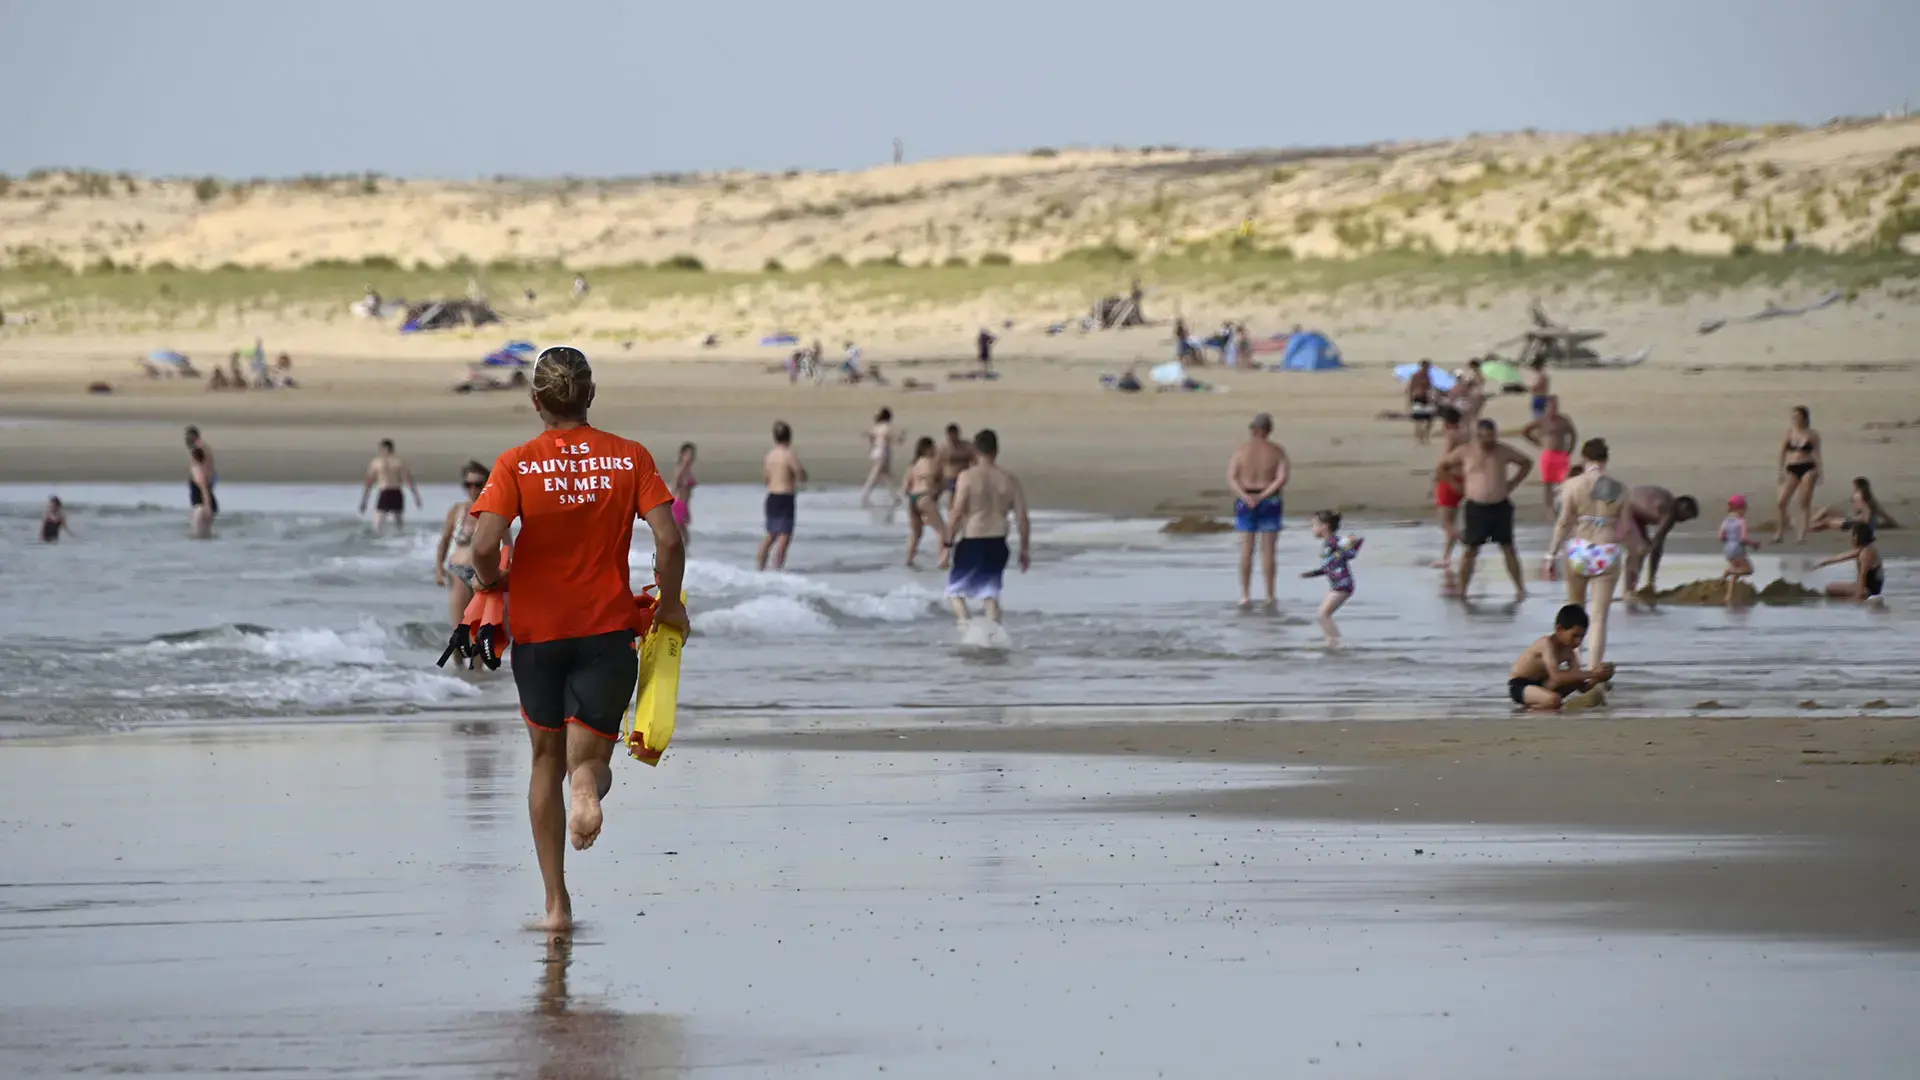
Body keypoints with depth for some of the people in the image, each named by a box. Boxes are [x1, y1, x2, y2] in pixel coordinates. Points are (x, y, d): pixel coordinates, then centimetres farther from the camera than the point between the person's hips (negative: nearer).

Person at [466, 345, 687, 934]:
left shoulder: (517, 464, -6)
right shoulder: (630, 458, -2)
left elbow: (485, 543, -18)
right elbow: (668, 540, -11)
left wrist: (489, 581, 3)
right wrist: (669, 604, 5)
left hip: (537, 626, 0)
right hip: (607, 627, 0)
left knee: (547, 758, 16)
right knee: (588, 759, 7)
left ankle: (557, 903, 16)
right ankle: (589, 785, -34)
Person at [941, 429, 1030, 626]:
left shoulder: (968, 476, -11)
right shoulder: (1010, 480, 1)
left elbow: (957, 513, -16)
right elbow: (1022, 519, 1)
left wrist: (947, 539, -3)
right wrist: (1024, 550, 12)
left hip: (971, 543, -4)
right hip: (997, 543, 4)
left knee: (955, 589, 11)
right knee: (990, 593, 16)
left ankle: (964, 622, -13)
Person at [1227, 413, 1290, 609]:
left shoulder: (1241, 450, -4)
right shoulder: (1277, 451, -5)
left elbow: (1231, 479, -12)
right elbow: (1282, 479, -15)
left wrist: (1246, 497, -22)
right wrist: (1262, 496, -18)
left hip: (1245, 503, 0)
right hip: (1270, 503, 0)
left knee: (1246, 550, 3)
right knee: (1268, 551, 4)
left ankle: (1245, 595, 1)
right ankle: (1270, 596, 6)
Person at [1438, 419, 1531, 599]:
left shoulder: (1503, 452, -3)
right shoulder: (1465, 452, -5)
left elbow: (1526, 463, 13)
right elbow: (1443, 466, 8)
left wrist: (1512, 484, 4)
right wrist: (1459, 485, 3)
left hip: (1500, 507, 1)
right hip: (1475, 508, -1)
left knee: (1508, 548, 7)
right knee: (1469, 550, 3)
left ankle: (1520, 589, 14)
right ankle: (1462, 590, 13)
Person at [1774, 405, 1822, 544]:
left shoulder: (1812, 435, 1)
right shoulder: (1790, 431, 6)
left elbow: (1817, 454, 2)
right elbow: (1782, 452, 7)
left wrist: (1818, 472, -5)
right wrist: (1782, 470, 1)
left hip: (1807, 469, -2)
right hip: (1792, 469, 2)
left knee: (1805, 503, -3)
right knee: (1782, 502, -6)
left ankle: (1803, 535, 1)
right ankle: (1780, 534, 5)